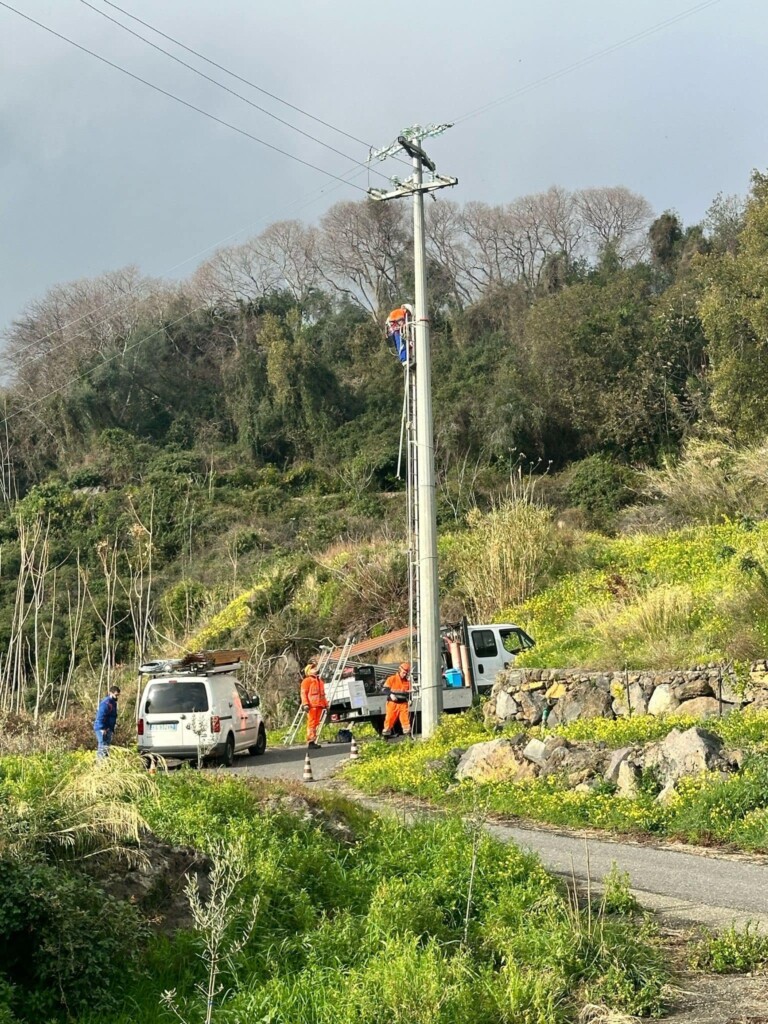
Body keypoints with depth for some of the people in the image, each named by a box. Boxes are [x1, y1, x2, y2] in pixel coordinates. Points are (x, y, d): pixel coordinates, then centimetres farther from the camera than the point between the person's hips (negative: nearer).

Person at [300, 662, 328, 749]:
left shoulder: (319, 680, 25)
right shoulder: (307, 680, 1)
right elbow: (304, 693, -8)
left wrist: (326, 704, 20)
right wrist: (305, 704, -19)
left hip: (319, 705, 8)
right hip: (311, 705, -8)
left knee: (316, 723, 8)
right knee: (311, 722, -10)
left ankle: (314, 741, 11)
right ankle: (310, 742, -11)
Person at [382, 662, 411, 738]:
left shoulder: (407, 681, 9)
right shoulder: (391, 679, -2)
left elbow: (409, 692, 17)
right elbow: (385, 689, -5)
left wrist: (410, 699, 0)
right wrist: (391, 694, -21)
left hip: (403, 704, 3)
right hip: (392, 703, -3)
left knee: (405, 719, -2)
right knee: (390, 719, -1)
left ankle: (407, 734, 5)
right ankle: (385, 734, 6)